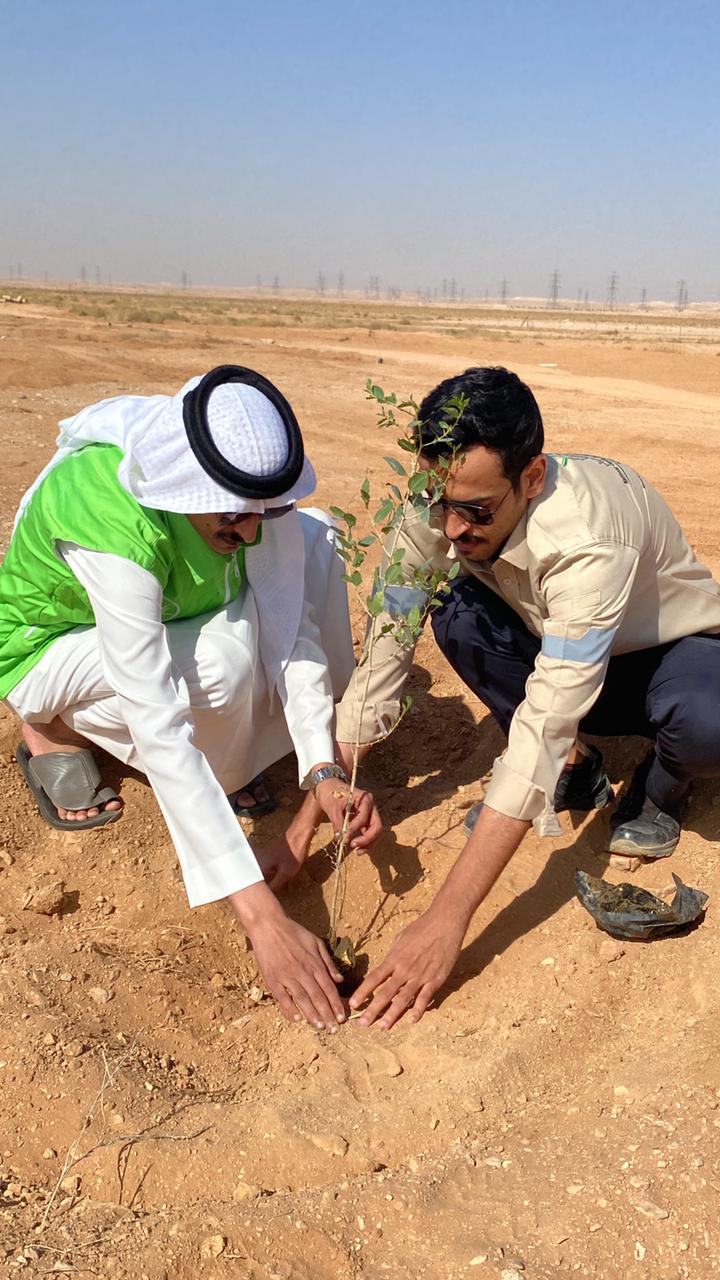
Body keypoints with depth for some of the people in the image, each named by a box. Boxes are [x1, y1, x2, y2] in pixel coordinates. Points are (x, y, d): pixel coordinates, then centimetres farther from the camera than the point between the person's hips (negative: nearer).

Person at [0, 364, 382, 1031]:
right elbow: (160, 732, -45)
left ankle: (254, 737, 0)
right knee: (221, 661, -34)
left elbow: (290, 626, -19)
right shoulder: (113, 523, -42)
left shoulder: (239, 478, -24)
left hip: (162, 613, 5)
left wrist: (322, 771, -32)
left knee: (313, 541, -13)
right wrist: (265, 919, -46)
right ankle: (55, 730, -5)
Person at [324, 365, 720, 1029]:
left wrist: (446, 921, -47)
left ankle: (660, 789, -1)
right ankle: (574, 773, -2)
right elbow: (384, 650, -17)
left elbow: (546, 723, -45)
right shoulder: (440, 513, -23)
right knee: (458, 615, -24)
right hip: (557, 645, 5)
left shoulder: (587, 535, -40)